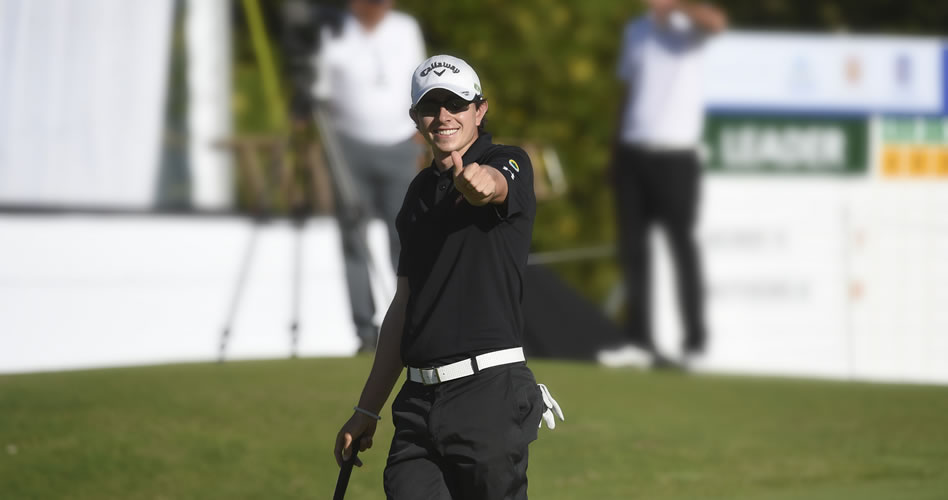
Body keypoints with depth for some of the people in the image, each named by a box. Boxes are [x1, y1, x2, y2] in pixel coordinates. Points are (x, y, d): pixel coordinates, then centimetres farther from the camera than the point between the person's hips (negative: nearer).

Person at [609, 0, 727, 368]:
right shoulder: (635, 31, 14)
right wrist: (617, 145, 15)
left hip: (674, 154, -5)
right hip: (632, 154, 5)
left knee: (681, 244, -1)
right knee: (632, 248, 5)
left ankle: (695, 337, 6)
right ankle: (638, 340, 10)